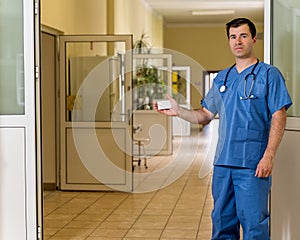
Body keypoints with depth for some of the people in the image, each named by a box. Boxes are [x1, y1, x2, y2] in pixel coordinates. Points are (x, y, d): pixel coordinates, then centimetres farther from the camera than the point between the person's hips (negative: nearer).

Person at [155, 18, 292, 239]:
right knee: (222, 221, 12)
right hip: (223, 162, 6)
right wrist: (178, 111, -1)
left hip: (253, 163, -6)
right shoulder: (222, 78, 16)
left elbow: (279, 117, -7)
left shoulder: (268, 74, -1)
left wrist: (269, 156, -16)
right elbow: (205, 115, 17)